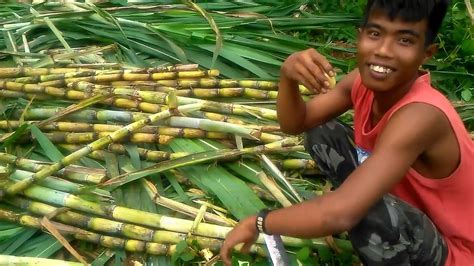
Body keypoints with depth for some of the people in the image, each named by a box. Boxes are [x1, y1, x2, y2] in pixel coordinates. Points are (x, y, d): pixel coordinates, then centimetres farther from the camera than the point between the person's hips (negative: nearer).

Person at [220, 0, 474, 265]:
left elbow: (339, 214, -44)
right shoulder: (365, 80, -12)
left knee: (368, 209, -37)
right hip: (410, 205, 7)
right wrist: (288, 74, -28)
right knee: (322, 135, 0)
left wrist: (256, 223, -28)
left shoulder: (421, 114, -36)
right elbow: (294, 124, -6)